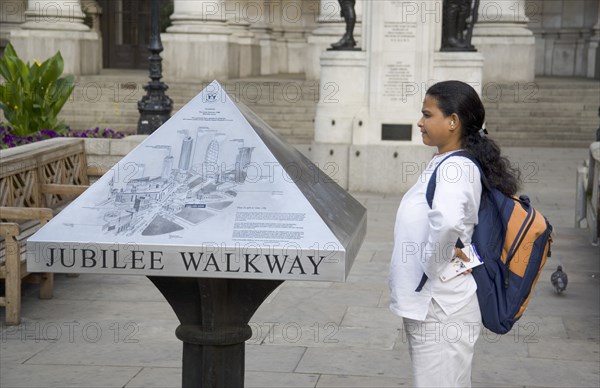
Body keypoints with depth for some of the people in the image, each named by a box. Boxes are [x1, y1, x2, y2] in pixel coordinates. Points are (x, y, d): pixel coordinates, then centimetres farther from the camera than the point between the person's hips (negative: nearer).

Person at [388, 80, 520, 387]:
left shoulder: (455, 167, -19)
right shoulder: (444, 163, 10)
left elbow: (447, 220, -39)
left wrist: (437, 258, -24)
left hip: (439, 309, -10)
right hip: (426, 304, 10)